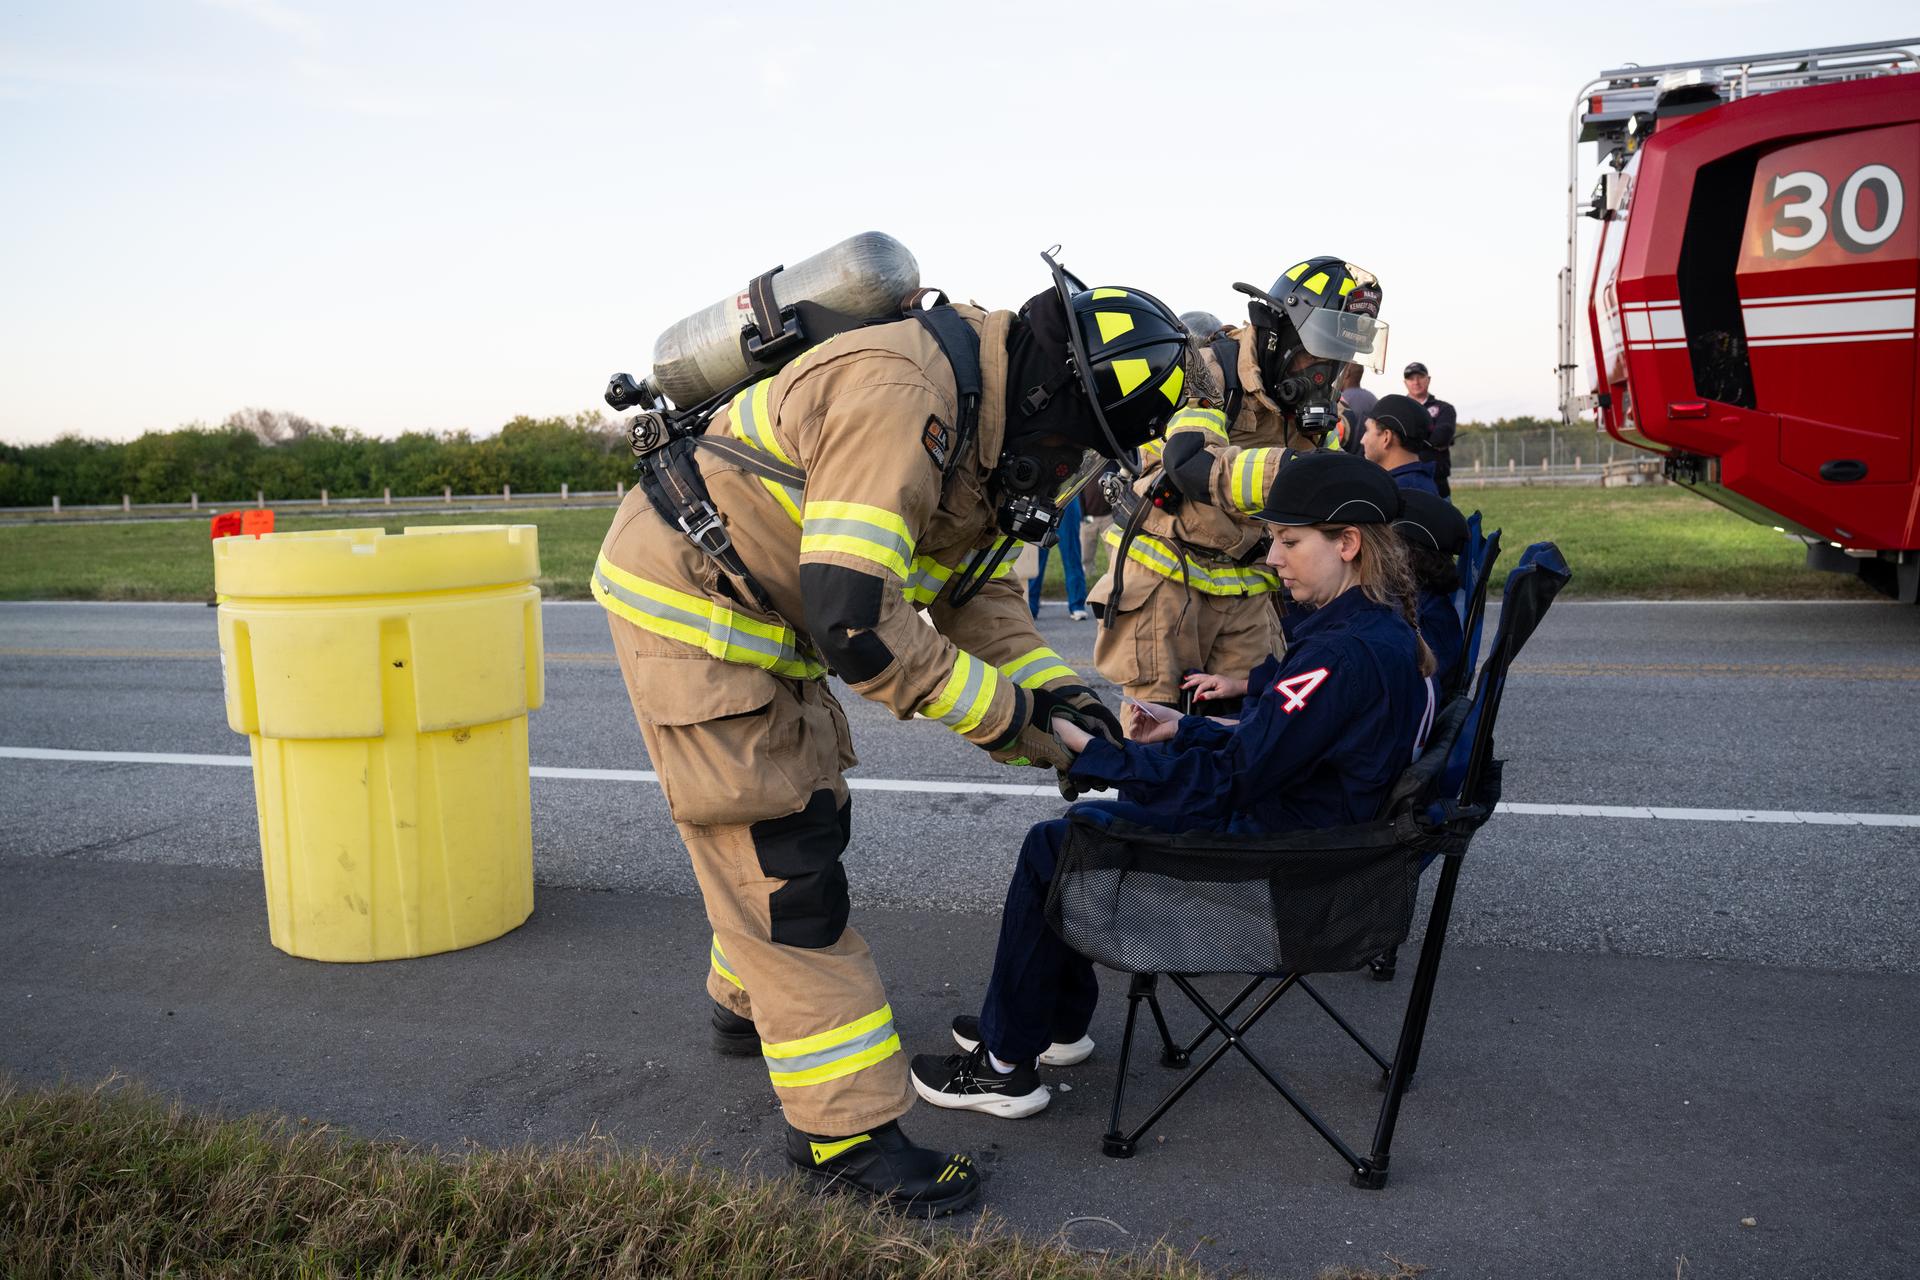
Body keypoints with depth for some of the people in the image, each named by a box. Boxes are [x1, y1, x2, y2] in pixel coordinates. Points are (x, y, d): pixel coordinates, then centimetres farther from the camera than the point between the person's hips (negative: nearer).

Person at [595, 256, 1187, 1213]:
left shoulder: (985, 424, 2)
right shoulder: (899, 396, -31)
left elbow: (976, 589, 8)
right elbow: (852, 621, -35)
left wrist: (1055, 686, -8)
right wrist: (1003, 715, -23)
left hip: (764, 618, 10)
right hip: (687, 604, -10)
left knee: (807, 820, 20)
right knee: (781, 859, -7)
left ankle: (751, 1002, 44)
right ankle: (847, 1126, 4)